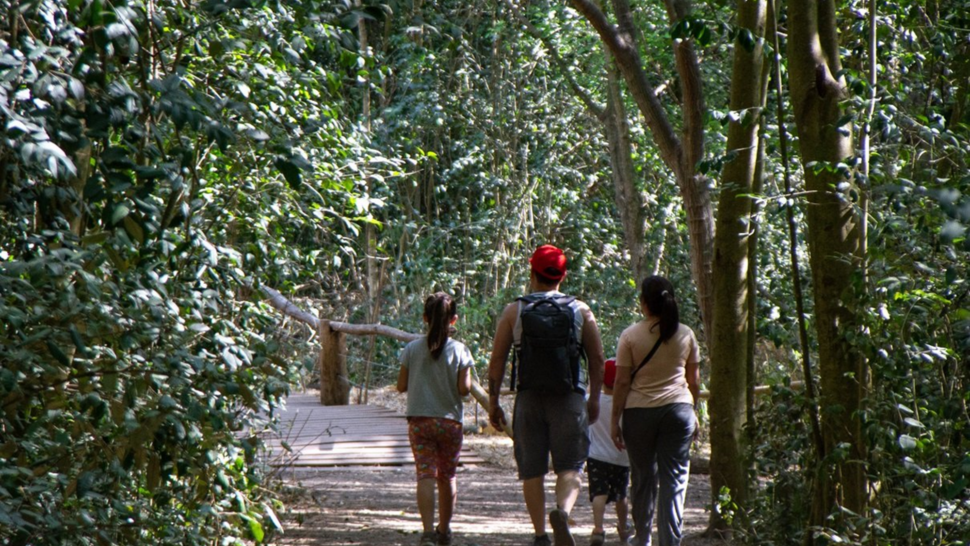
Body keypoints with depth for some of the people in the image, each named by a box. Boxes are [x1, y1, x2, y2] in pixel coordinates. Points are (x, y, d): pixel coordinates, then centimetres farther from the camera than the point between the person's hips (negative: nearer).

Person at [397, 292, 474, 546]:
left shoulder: (412, 349, -2)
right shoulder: (460, 350, -5)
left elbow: (401, 386, 1)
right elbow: (464, 388, -10)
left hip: (419, 420, 0)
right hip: (451, 421, 0)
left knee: (425, 475, -7)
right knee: (447, 476, 15)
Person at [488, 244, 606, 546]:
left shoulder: (513, 311, 3)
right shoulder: (581, 310, 5)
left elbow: (497, 360, 1)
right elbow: (597, 358, 6)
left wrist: (493, 402, 7)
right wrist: (594, 399, 16)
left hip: (529, 398, 0)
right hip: (569, 398, 0)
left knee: (532, 470, 7)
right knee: (569, 467, 2)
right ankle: (562, 510, -25)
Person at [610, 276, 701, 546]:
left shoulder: (630, 336, -5)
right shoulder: (685, 334, 2)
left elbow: (622, 382, -4)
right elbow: (694, 380, 8)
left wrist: (615, 420, 2)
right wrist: (693, 414, 20)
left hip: (639, 412, -1)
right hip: (678, 410, 1)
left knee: (643, 477, 12)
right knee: (674, 478, 1)